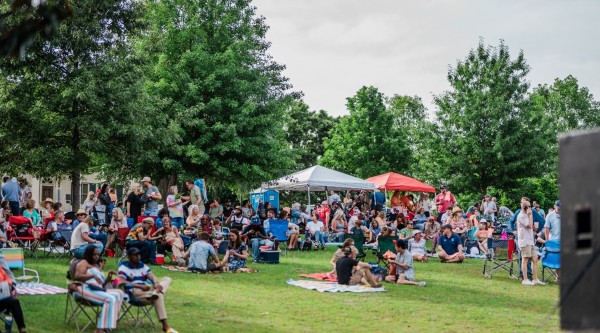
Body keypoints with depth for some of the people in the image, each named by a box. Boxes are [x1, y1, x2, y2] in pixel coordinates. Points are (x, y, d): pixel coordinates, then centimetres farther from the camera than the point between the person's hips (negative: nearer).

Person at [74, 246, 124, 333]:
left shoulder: (97, 266, 32)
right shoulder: (84, 263, 11)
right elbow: (77, 276, -10)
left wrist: (109, 278, 5)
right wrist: (93, 276, -21)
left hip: (99, 290, 7)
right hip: (87, 289, -7)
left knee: (119, 293, -17)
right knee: (110, 299, -30)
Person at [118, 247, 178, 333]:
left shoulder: (142, 265, 21)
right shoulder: (124, 266, 1)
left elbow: (152, 277, 7)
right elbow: (122, 282, -16)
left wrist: (156, 283, -19)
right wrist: (140, 286, -23)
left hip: (146, 291, 7)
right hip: (133, 292, -7)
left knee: (167, 279, -6)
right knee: (158, 295, -32)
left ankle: (155, 293, -40)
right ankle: (165, 326, -34)